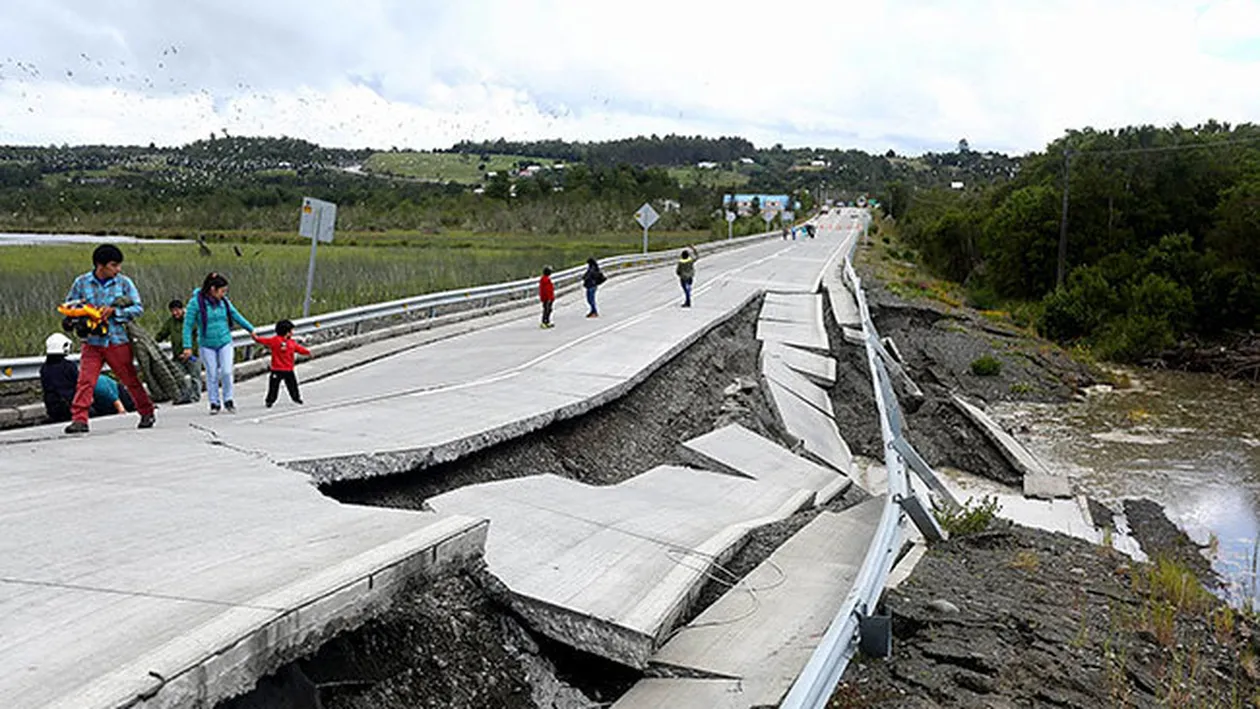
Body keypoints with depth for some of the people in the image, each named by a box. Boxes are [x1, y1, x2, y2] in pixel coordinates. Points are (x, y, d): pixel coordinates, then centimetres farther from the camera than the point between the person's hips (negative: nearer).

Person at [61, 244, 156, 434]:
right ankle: (79, 420, -5)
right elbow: (68, 304, 15)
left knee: (131, 379, 8)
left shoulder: (124, 282, -1)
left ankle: (147, 413, 23)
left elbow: (138, 308, -3)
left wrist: (114, 311, -17)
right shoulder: (82, 282, 2)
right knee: (85, 380, -8)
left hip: (118, 341, -1)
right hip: (92, 342, 1)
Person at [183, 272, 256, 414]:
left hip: (224, 342, 2)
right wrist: (187, 346, -12)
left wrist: (250, 329, 23)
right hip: (207, 345, -2)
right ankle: (214, 403, 16)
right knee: (212, 374, 3)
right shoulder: (196, 302, -12)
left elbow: (236, 315, 16)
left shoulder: (224, 301, 0)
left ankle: (228, 400, 12)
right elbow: (188, 325, -9)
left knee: (227, 372, -5)